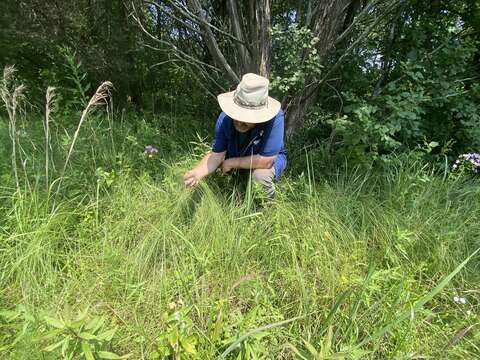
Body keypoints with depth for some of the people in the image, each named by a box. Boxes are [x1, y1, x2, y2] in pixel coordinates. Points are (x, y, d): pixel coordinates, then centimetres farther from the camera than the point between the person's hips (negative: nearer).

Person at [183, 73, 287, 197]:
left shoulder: (274, 117, -37)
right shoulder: (225, 118, -26)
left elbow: (265, 161, -36)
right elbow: (217, 154, -21)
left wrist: (231, 162, -26)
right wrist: (198, 171, -40)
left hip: (269, 160, -4)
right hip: (239, 161, 4)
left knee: (260, 174, -34)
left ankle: (268, 200, 1)